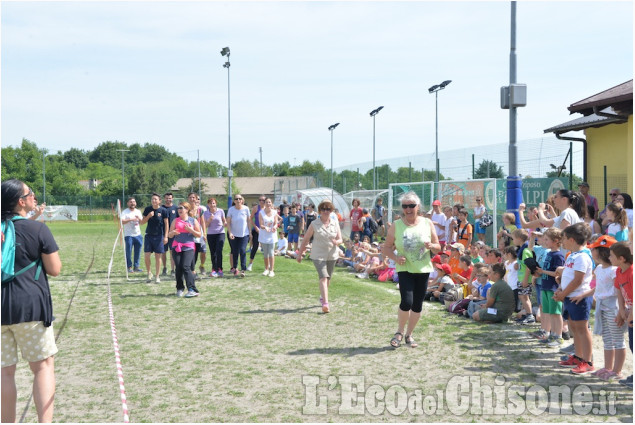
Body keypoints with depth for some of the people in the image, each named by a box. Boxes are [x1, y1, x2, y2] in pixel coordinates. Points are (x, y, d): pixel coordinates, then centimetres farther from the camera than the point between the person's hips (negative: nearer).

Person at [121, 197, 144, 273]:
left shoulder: (138, 212, 13)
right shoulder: (125, 212, -3)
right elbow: (122, 221, -16)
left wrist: (139, 219, -7)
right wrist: (130, 219, -25)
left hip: (138, 234, 5)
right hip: (128, 235, -5)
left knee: (137, 252, 5)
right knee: (129, 252, -3)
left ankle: (136, 266, 13)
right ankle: (129, 267, 4)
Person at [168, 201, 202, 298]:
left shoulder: (193, 220, 6)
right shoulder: (176, 220, 12)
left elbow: (199, 234, 4)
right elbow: (169, 235, 11)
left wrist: (190, 230, -11)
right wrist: (173, 233, -12)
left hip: (189, 247, -3)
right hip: (176, 247, 3)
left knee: (186, 267, -16)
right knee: (178, 268, -1)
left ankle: (192, 290, -17)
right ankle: (180, 289, 12)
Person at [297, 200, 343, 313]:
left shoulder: (335, 223, 4)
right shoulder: (314, 224, -4)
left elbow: (340, 239, 1)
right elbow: (305, 239, 2)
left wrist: (336, 242, -23)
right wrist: (300, 253, 4)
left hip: (332, 255, 4)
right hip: (318, 255, -4)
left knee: (328, 278, 15)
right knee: (323, 277, -16)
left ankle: (322, 297, 39)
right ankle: (325, 304, -23)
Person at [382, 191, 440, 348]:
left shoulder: (427, 223, 2)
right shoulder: (396, 226, -1)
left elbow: (438, 247, 7)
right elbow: (387, 247, 2)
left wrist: (431, 246, -16)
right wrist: (395, 257, -17)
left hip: (423, 269, 2)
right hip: (405, 269, -2)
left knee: (417, 305, 7)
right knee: (407, 302, -16)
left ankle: (409, 334, 25)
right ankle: (400, 332, 7)